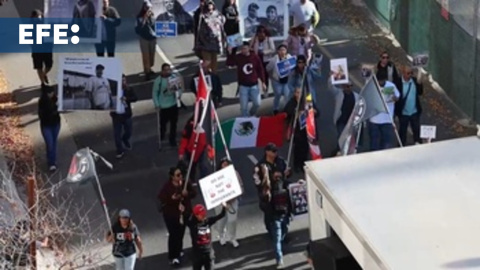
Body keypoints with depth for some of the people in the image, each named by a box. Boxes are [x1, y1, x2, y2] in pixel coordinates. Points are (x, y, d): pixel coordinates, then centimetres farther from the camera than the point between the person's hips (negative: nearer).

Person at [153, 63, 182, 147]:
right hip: (163, 106, -3)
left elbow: (179, 88, 7)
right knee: (163, 122, 9)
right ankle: (162, 135, 40)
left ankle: (172, 139, 28)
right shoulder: (158, 80, -15)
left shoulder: (174, 77, -7)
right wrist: (157, 105, -11)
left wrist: (178, 93, -12)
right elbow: (154, 93, -8)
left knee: (174, 123, 11)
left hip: (174, 104, 3)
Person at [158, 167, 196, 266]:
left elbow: (194, 193, -2)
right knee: (173, 234, -5)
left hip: (184, 212, 5)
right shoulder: (167, 186, -18)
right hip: (171, 214, -5)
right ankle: (173, 257, 3)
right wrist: (171, 198, -33)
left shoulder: (186, 183, -7)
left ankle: (179, 250, 43)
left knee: (181, 233, 19)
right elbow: (160, 198, -20)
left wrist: (187, 194, -23)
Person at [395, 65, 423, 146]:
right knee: (403, 131, 12)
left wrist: (419, 84, -16)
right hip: (403, 113, -3)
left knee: (417, 130, 11)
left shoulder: (415, 80, -4)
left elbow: (420, 93, 3)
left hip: (415, 112, 3)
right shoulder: (398, 83, -17)